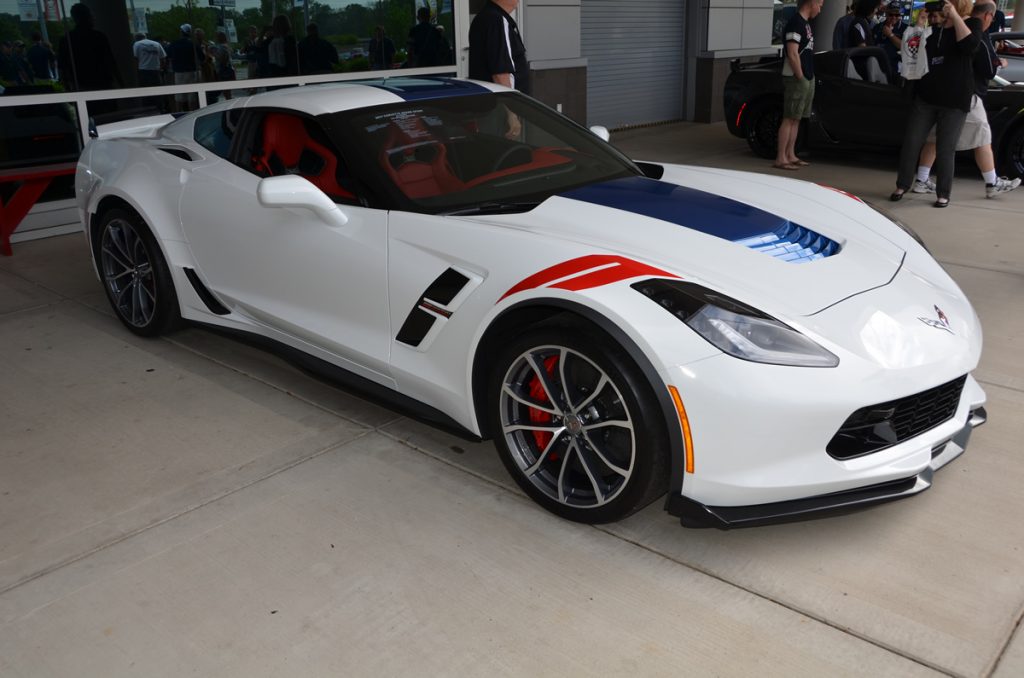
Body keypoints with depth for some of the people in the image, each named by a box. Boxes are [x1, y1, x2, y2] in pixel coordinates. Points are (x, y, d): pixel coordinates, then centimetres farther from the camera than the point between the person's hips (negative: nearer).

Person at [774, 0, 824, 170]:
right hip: (796, 78, -9)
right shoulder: (795, 23, -15)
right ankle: (780, 159, -6)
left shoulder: (805, 23, 15)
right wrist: (800, 77, -17)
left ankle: (790, 155, 17)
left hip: (807, 78, 9)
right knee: (789, 118, -8)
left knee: (796, 118, 11)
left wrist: (809, 76, 14)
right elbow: (792, 54, -20)